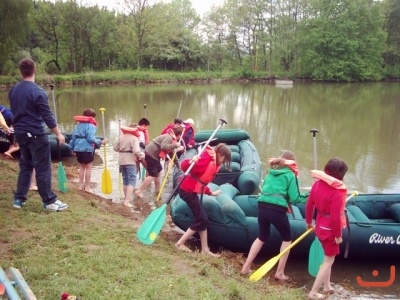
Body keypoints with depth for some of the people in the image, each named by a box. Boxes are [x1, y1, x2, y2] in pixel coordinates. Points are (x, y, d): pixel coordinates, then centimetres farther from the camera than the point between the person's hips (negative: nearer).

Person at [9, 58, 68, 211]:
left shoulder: (13, 90, 7)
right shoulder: (38, 92, -17)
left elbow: (14, 111, 17)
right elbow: (47, 116, -16)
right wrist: (58, 134, -9)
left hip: (20, 133, 7)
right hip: (35, 134, -7)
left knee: (25, 165, 18)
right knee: (43, 168, -1)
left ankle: (19, 199, 20)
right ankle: (49, 201, 4)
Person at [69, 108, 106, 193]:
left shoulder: (79, 124, 13)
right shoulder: (91, 125, -10)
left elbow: (74, 136, 14)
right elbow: (91, 138, -19)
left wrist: (72, 148, 20)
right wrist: (101, 142, -13)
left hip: (78, 148, 8)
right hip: (87, 148, -8)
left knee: (82, 166, 19)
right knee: (88, 167, 2)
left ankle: (81, 185, 22)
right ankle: (87, 187, 5)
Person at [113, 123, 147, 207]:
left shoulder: (121, 136, 7)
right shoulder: (134, 138, -13)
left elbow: (115, 147, 11)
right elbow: (136, 151, -23)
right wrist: (143, 157, -11)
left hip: (122, 160, 7)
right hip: (130, 161, -7)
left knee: (125, 179, 18)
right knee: (132, 180, -7)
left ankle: (127, 198, 29)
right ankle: (127, 201, -17)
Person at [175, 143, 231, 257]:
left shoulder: (214, 163, 11)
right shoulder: (206, 158, -19)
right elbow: (184, 166, -25)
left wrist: (210, 192, 23)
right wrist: (191, 162, -45)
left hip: (192, 191, 10)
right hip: (187, 190, -10)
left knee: (203, 219, 10)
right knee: (201, 219, -3)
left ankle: (205, 249, 17)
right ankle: (180, 243, 7)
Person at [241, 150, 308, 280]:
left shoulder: (270, 172, 17)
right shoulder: (290, 175, 1)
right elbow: (294, 198, -5)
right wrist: (306, 197, 11)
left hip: (262, 206, 5)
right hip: (277, 209, -5)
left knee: (262, 237, 25)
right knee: (287, 239, 18)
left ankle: (245, 267, 23)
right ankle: (279, 273, 18)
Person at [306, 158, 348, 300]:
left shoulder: (317, 184, -6)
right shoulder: (337, 193, -28)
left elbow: (309, 205, 2)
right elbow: (335, 217, -26)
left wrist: (308, 221, 15)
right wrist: (338, 235, -13)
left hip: (320, 226, 8)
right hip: (330, 230, -8)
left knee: (327, 258, 25)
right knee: (328, 261, 8)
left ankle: (326, 287, 38)